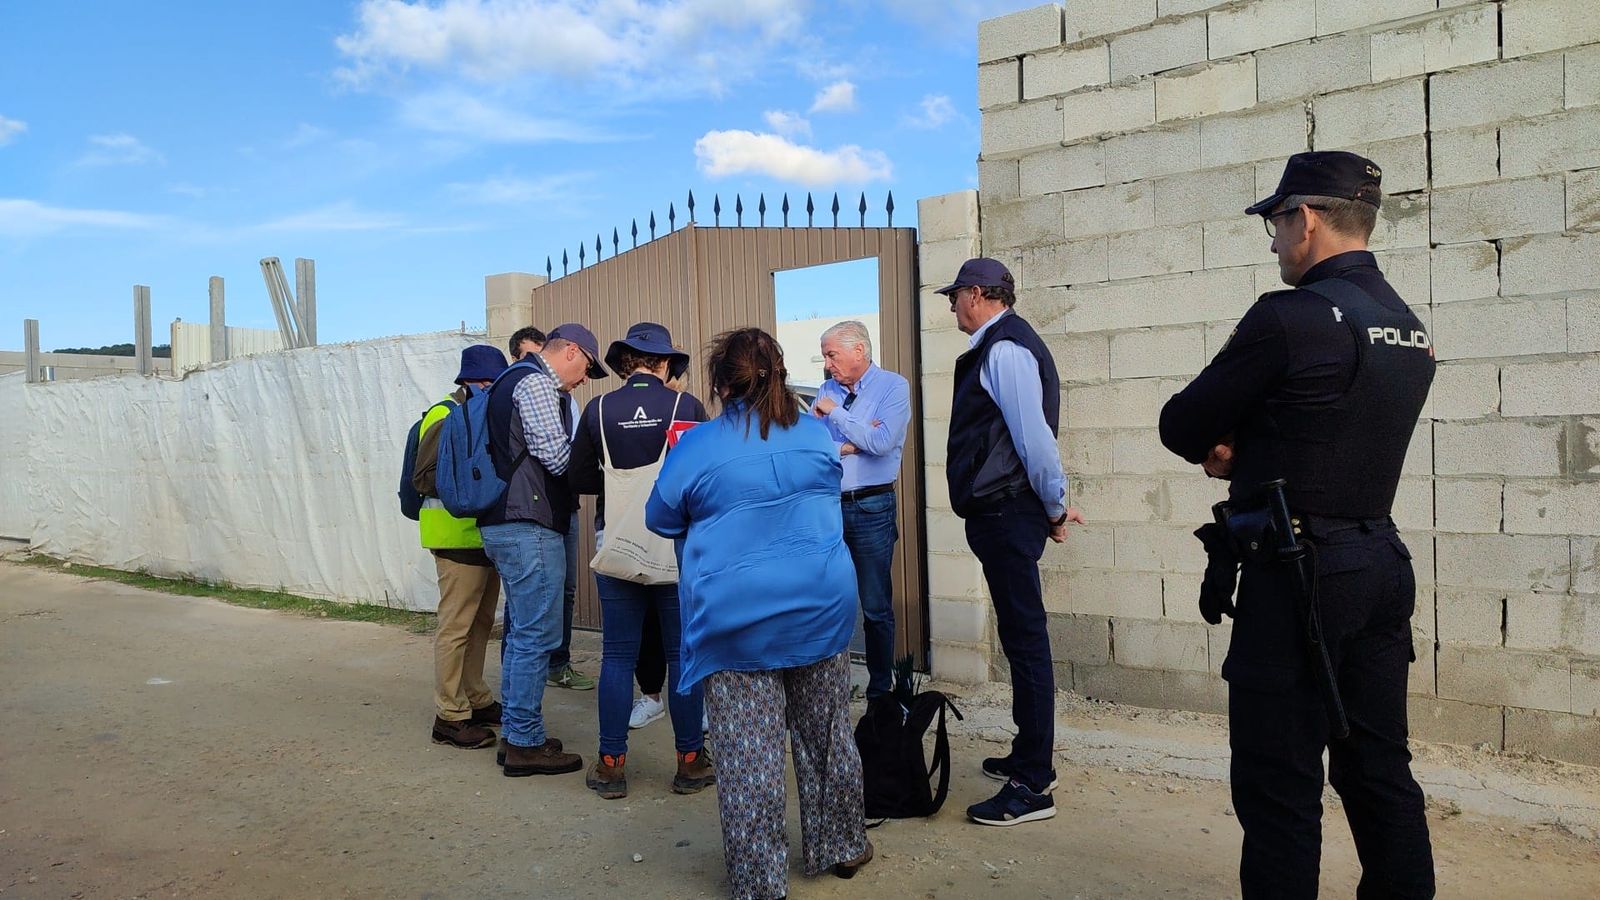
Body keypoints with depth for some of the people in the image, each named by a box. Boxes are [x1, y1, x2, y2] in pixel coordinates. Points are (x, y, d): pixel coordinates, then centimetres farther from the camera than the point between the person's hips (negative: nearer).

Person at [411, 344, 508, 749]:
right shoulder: (445, 416, -10)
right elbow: (423, 478, -15)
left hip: (485, 534, 9)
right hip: (457, 537, -9)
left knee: (480, 623, 15)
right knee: (455, 627, -5)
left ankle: (476, 701, 25)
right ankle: (450, 716, 2)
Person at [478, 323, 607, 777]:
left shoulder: (516, 379, 22)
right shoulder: (534, 382, -10)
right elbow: (557, 456, -17)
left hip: (507, 525, 11)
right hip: (529, 526, -11)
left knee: (522, 634, 16)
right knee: (537, 636, -4)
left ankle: (516, 734, 24)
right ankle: (526, 744, 3)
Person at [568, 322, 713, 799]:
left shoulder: (599, 410, -2)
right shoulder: (686, 406, -8)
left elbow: (579, 479, 3)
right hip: (678, 546, -1)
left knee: (617, 656, 9)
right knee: (683, 654, 8)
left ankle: (611, 764, 14)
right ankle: (690, 761, 16)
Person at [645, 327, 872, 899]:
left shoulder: (698, 446, -7)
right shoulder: (815, 434, 4)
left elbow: (660, 519, 7)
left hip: (736, 622, -3)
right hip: (822, 609, 4)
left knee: (749, 756, 5)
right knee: (827, 736, 17)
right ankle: (840, 848, 32)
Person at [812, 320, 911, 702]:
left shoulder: (893, 387, -3)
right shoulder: (826, 390, 10)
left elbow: (881, 442, -17)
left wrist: (835, 413, -10)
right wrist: (848, 445, -12)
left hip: (870, 508, -4)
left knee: (875, 607, 4)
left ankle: (880, 691, 17)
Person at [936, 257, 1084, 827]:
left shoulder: (1005, 349, -14)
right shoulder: (995, 348, 18)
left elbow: (1033, 434, -20)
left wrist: (1055, 505, -12)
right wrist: (1052, 504, 18)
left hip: (1007, 515, -11)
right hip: (1000, 512, 11)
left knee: (1024, 639, -5)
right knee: (1021, 636, 17)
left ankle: (1033, 787, 3)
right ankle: (1028, 758, 31)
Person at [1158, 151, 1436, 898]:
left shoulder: (1288, 318, -16)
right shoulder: (1409, 331, 11)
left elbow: (1180, 426, -9)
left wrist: (1225, 446, 12)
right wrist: (1246, 453, 4)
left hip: (1298, 574, -8)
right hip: (1380, 563, 8)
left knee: (1280, 782, 1)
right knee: (1378, 768, 17)